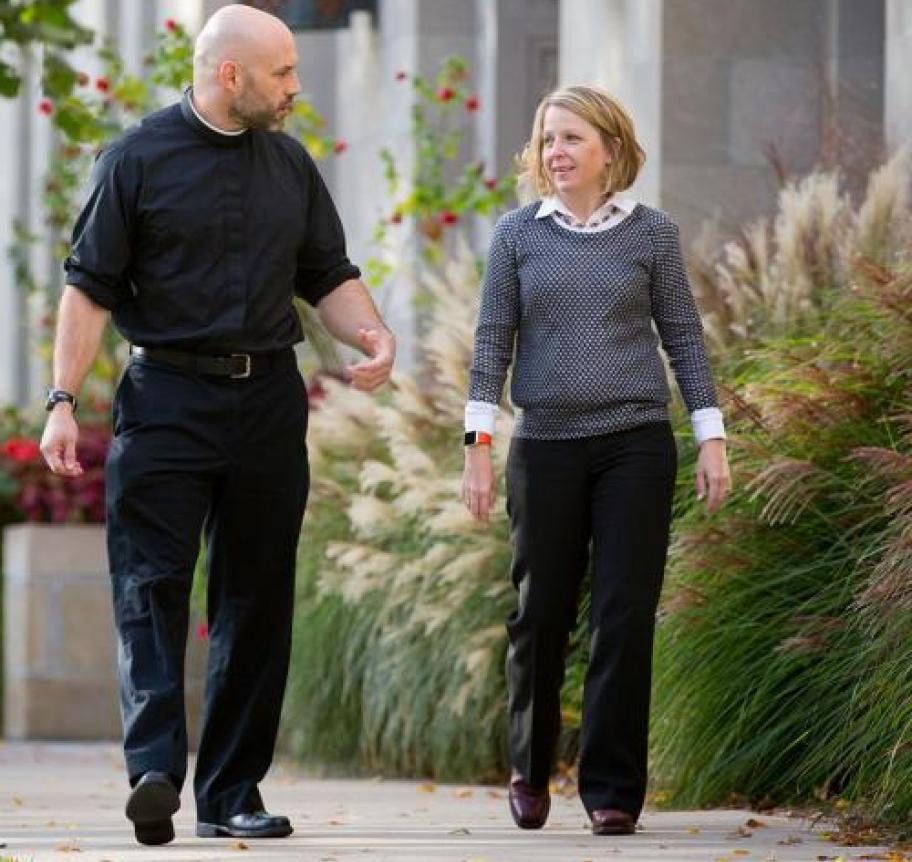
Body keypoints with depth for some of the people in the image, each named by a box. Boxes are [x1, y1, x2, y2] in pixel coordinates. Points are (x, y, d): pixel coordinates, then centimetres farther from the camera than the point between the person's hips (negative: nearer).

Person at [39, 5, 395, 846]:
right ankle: (155, 771, -23)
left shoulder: (290, 164, 12)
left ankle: (232, 792, 10)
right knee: (151, 586, -13)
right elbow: (91, 287, -4)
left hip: (267, 399, 5)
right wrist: (63, 401, -11)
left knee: (258, 598, 5)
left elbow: (329, 276, 17)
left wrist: (374, 335, -3)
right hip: (166, 398, -5)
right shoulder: (138, 160, -3)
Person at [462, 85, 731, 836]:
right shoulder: (518, 235, 4)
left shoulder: (652, 234, 4)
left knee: (625, 618, -4)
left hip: (636, 444, -1)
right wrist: (480, 444, -3)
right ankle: (530, 767, 27)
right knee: (541, 614, 7)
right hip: (546, 445, 1)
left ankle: (613, 789, 2)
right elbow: (493, 341, 4)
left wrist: (712, 438, 1)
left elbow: (684, 338, 6)